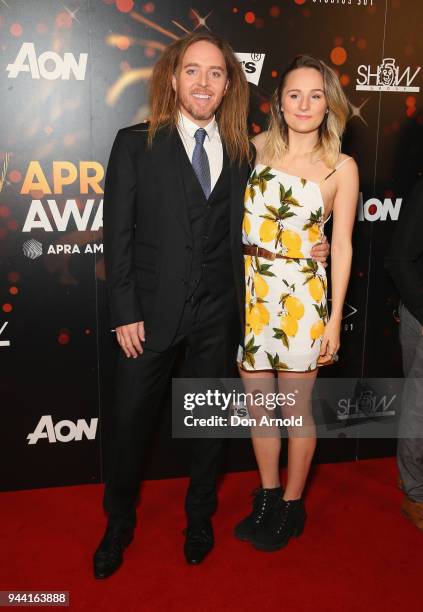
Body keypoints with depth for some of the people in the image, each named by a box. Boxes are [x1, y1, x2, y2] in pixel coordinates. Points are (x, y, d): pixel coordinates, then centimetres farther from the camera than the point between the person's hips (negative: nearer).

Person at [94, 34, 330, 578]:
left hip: (216, 315, 2)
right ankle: (119, 523, 35)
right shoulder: (135, 145, -3)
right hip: (151, 312, -2)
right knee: (131, 421, 10)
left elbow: (238, 234, 9)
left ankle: (200, 516, 40)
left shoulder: (241, 155, 5)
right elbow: (118, 235, -5)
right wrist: (125, 313, -10)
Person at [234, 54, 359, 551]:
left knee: (296, 408, 9)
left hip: (302, 297, -2)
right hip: (250, 292, 3)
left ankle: (291, 504, 31)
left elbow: (341, 246, -1)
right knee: (257, 403, 14)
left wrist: (334, 320, -3)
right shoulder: (256, 150, 3)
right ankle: (267, 497, 35)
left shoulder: (341, 168, -2)